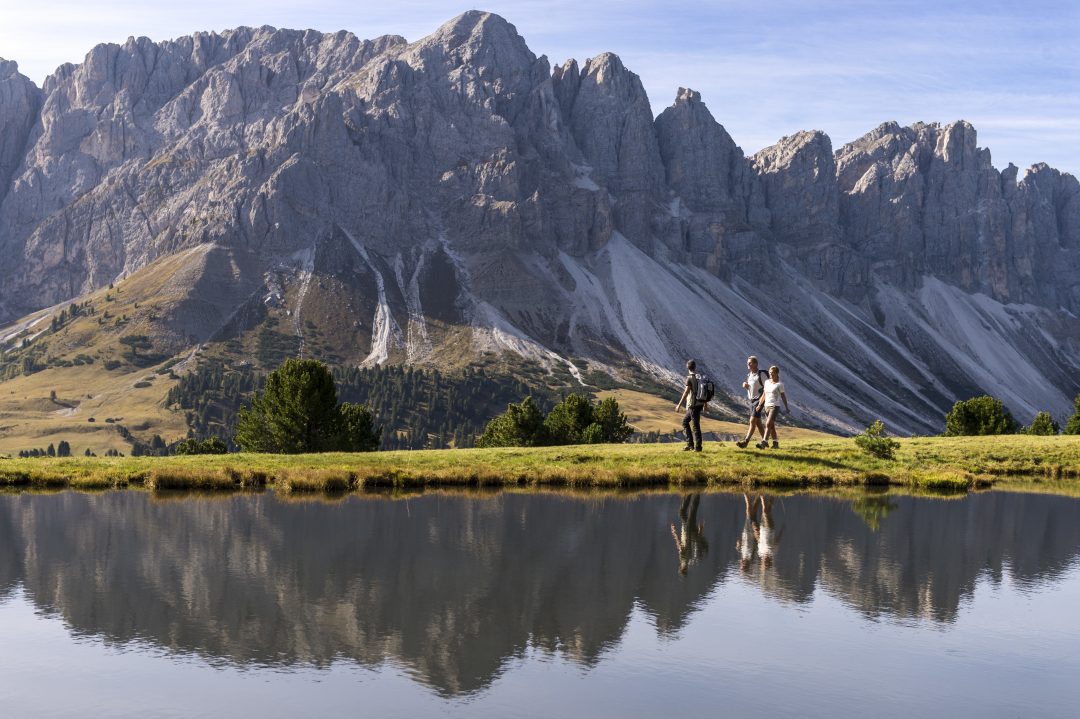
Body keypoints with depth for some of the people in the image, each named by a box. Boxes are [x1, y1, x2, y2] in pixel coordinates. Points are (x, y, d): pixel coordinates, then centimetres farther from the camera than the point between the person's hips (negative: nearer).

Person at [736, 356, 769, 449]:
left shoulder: (761, 374, -13)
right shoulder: (749, 374, 11)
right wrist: (745, 385, -1)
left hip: (758, 400, -8)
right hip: (751, 400, 8)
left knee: (752, 421, -13)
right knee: (758, 422, 10)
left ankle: (746, 441, -19)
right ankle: (764, 441, 17)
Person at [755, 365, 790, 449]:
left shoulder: (780, 384, -4)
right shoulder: (767, 382, 10)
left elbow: (783, 396, 3)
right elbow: (764, 395, 13)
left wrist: (786, 408, 8)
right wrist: (759, 405, 4)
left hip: (775, 407, -6)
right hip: (767, 406, 6)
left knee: (768, 424, -18)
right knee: (771, 426, 11)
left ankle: (763, 443, -25)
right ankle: (775, 443, 22)